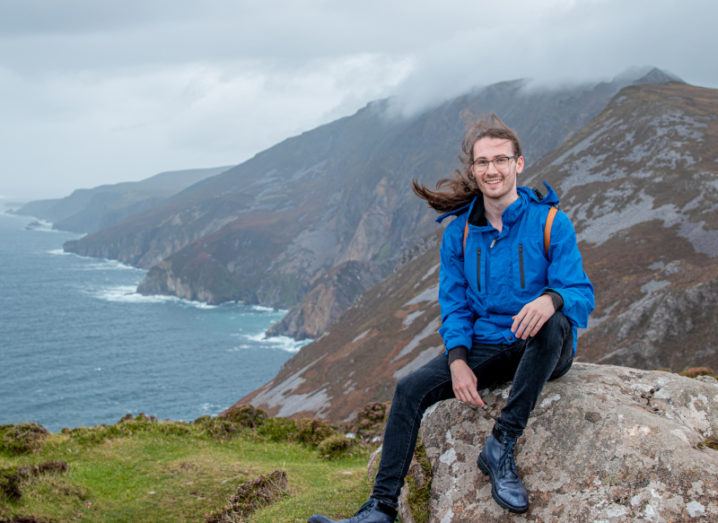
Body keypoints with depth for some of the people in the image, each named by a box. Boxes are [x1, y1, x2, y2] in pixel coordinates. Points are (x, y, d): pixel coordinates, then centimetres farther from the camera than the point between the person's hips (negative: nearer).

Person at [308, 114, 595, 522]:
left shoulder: (550, 222, -8)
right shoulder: (460, 232, 4)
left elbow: (583, 296, -13)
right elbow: (454, 306, 7)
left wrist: (552, 299, -39)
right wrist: (458, 361, -13)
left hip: (545, 351, -3)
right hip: (485, 347, 4)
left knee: (554, 323, -38)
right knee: (411, 388, -16)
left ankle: (502, 445, -28)